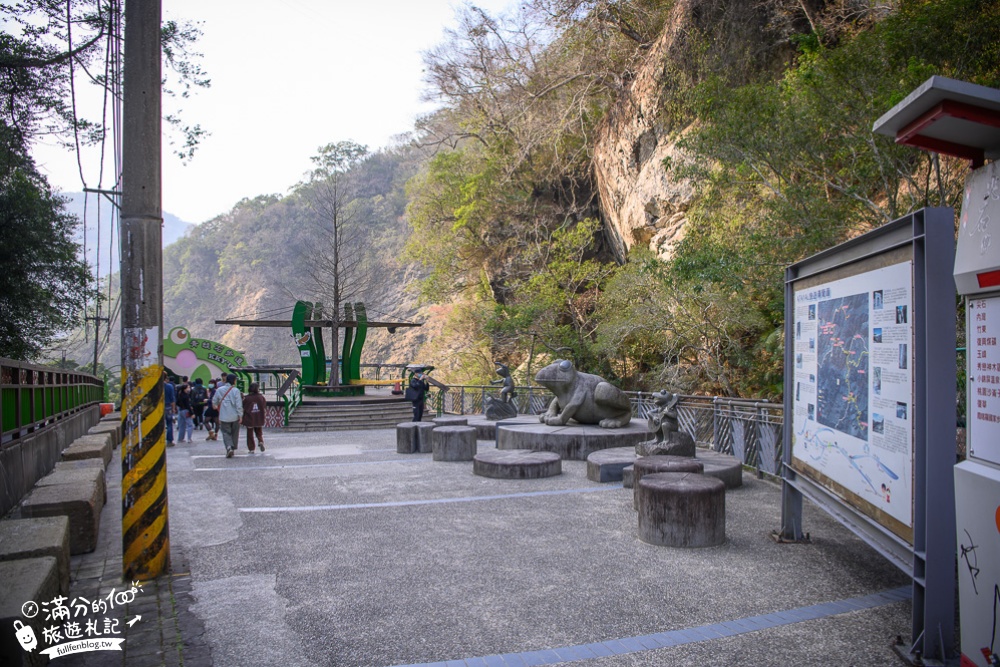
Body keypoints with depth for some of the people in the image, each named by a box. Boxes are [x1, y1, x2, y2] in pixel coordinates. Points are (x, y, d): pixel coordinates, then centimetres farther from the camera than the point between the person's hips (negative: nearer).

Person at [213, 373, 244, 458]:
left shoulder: (219, 390, 1)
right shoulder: (236, 390, -8)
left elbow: (214, 402, 11)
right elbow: (239, 404, -12)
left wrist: (216, 406, 33)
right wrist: (240, 415, -8)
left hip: (224, 417, 1)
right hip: (234, 416, -1)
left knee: (226, 433, 4)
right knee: (234, 433, 14)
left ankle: (229, 447, -17)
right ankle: (233, 448, 19)